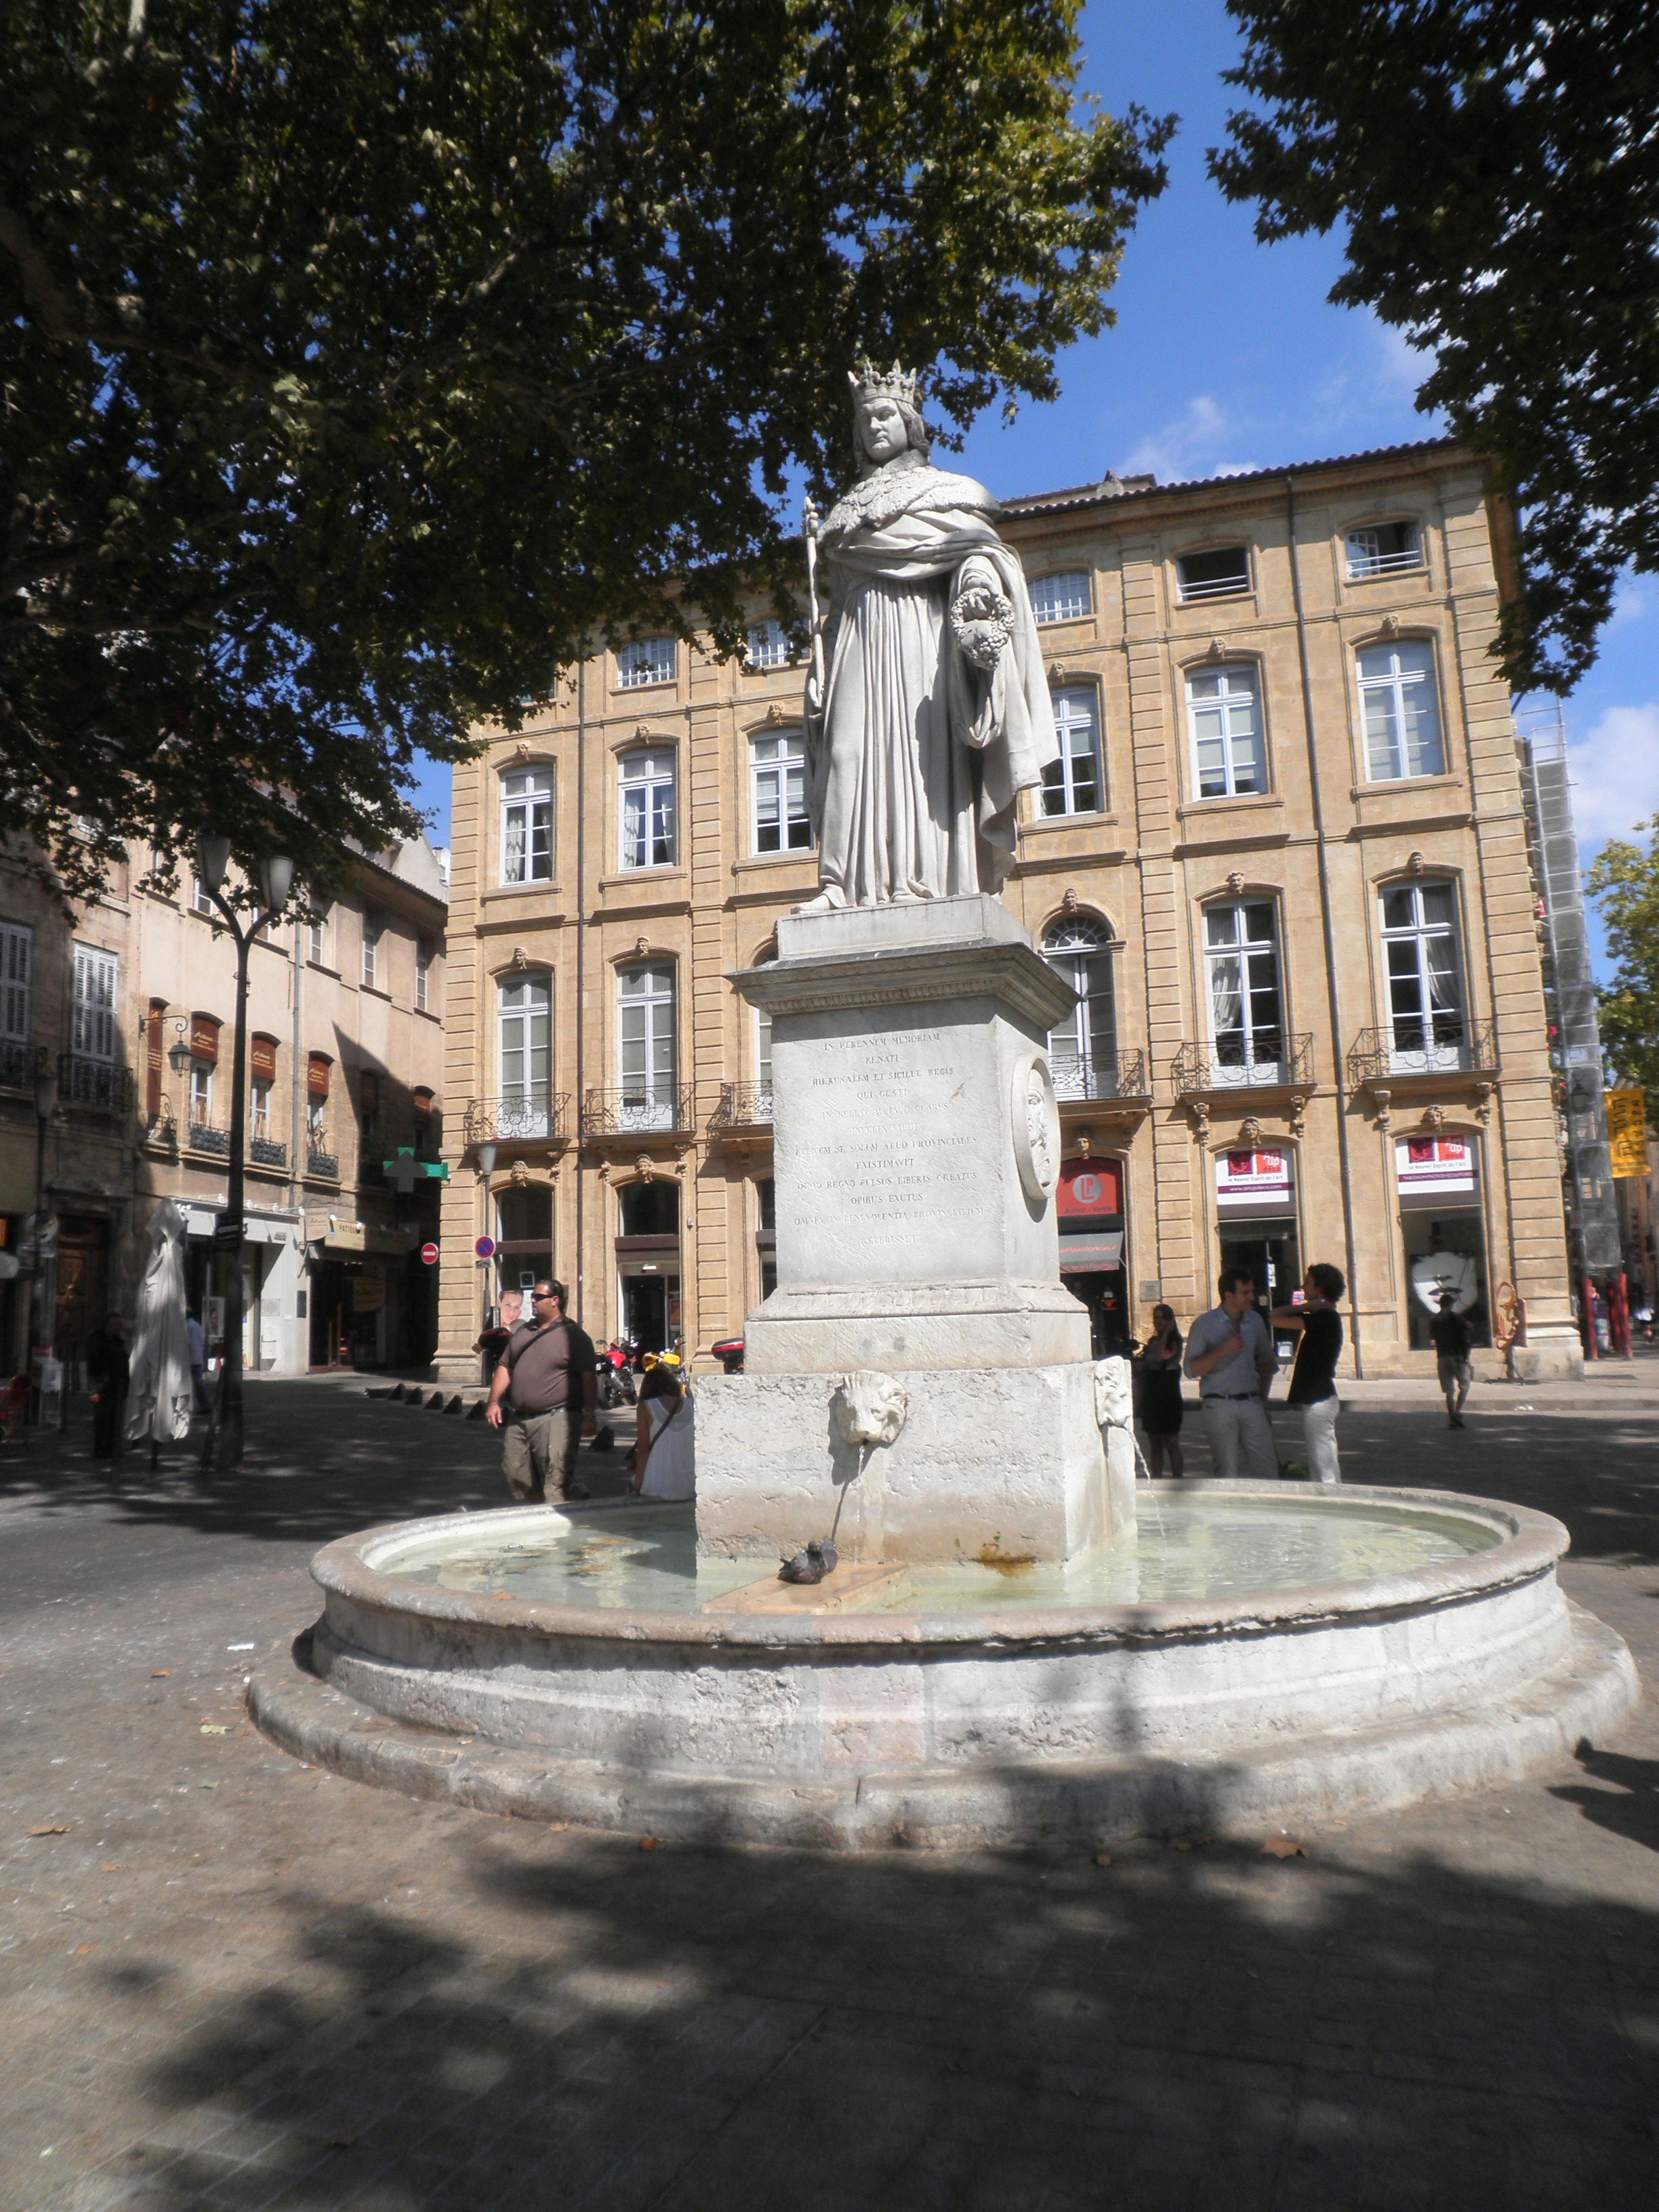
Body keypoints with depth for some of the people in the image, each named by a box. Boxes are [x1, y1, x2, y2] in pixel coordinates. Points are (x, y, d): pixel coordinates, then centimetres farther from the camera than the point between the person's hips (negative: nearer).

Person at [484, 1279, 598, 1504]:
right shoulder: (523, 1332, 17)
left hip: (555, 1419, -7)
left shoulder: (574, 1335, -4)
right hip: (517, 1420, 7)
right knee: (515, 1475, 11)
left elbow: (588, 1377, -9)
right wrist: (494, 1402, 8)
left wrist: (588, 1416, -14)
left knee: (555, 1480, -10)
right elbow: (505, 1368, 19)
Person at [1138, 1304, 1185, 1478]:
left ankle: (1177, 1482, 4)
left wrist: (1166, 1333, -18)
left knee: (1172, 1444, -3)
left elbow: (1162, 1356, -27)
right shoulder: (1152, 1341, 13)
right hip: (1151, 1398, 7)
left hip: (1168, 1398, -7)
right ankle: (1156, 1482, 16)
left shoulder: (1174, 1341, -7)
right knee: (1154, 1446, 11)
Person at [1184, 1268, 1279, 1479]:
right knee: (1227, 1473, -1)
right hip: (1220, 1406, -4)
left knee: (1267, 1468, 0)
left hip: (1252, 1404, 4)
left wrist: (1262, 1394, 9)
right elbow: (1191, 1370, -8)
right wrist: (1223, 1350, -17)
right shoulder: (1205, 1324, -4)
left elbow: (1267, 1359, 21)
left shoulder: (1255, 1320, 10)